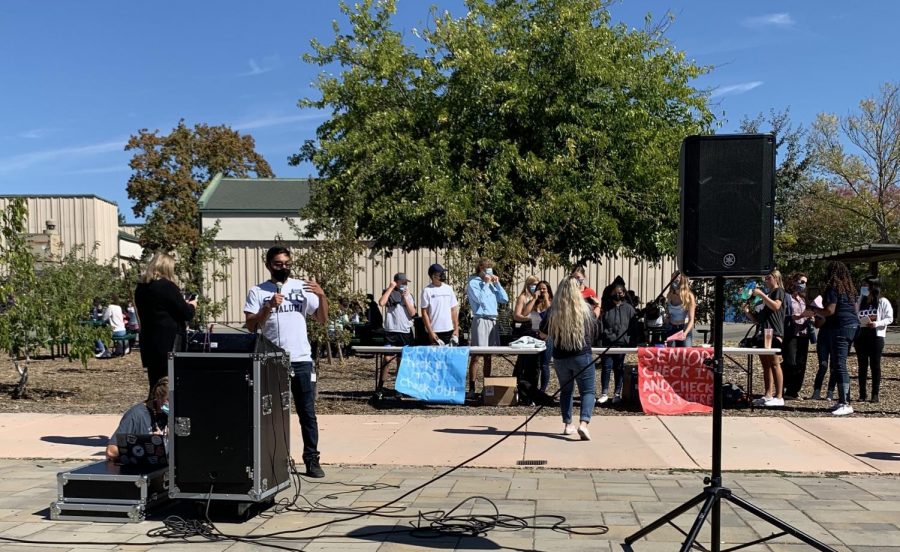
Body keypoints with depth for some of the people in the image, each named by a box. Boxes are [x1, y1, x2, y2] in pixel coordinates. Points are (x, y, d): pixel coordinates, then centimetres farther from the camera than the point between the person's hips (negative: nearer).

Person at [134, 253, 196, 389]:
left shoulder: (140, 288, 8)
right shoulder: (167, 286, -14)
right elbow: (186, 314, -12)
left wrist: (183, 303, 21)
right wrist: (192, 306, 11)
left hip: (148, 341, 7)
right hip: (169, 341, -7)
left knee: (155, 384, 12)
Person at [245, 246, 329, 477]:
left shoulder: (302, 287, 7)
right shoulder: (257, 292, 3)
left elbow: (322, 319, 5)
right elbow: (251, 326, -4)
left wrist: (322, 296, -11)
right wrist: (269, 306, -17)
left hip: (301, 360, 1)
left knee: (307, 413, 4)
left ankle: (312, 460, 10)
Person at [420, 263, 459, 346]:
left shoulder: (449, 289, 8)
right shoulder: (427, 290, -4)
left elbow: (454, 310, 11)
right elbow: (424, 313, -4)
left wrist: (456, 329, 5)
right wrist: (430, 332, -9)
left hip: (449, 331, 4)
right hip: (435, 331, -4)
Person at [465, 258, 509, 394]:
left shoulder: (492, 283, 17)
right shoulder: (473, 283, -2)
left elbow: (505, 299, 11)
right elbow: (480, 299, -16)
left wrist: (497, 283, 6)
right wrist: (485, 283, -8)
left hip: (493, 320, 7)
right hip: (480, 320, -7)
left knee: (488, 355, 10)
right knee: (475, 355, -6)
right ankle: (472, 387, -5)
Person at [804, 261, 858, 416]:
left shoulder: (833, 288, -9)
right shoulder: (849, 289, 17)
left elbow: (829, 311, -17)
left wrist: (813, 310, -1)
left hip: (840, 328, -9)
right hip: (853, 326, 9)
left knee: (839, 365, -11)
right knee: (839, 365, 14)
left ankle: (845, 404, -16)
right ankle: (843, 400, 15)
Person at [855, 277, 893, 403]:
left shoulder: (883, 302, -2)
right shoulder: (861, 301, 12)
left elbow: (889, 318, -5)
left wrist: (877, 323, -20)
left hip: (876, 336, -4)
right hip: (861, 336, 4)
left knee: (875, 365, -1)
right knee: (862, 365, 6)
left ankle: (875, 394, 3)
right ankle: (862, 393, 11)